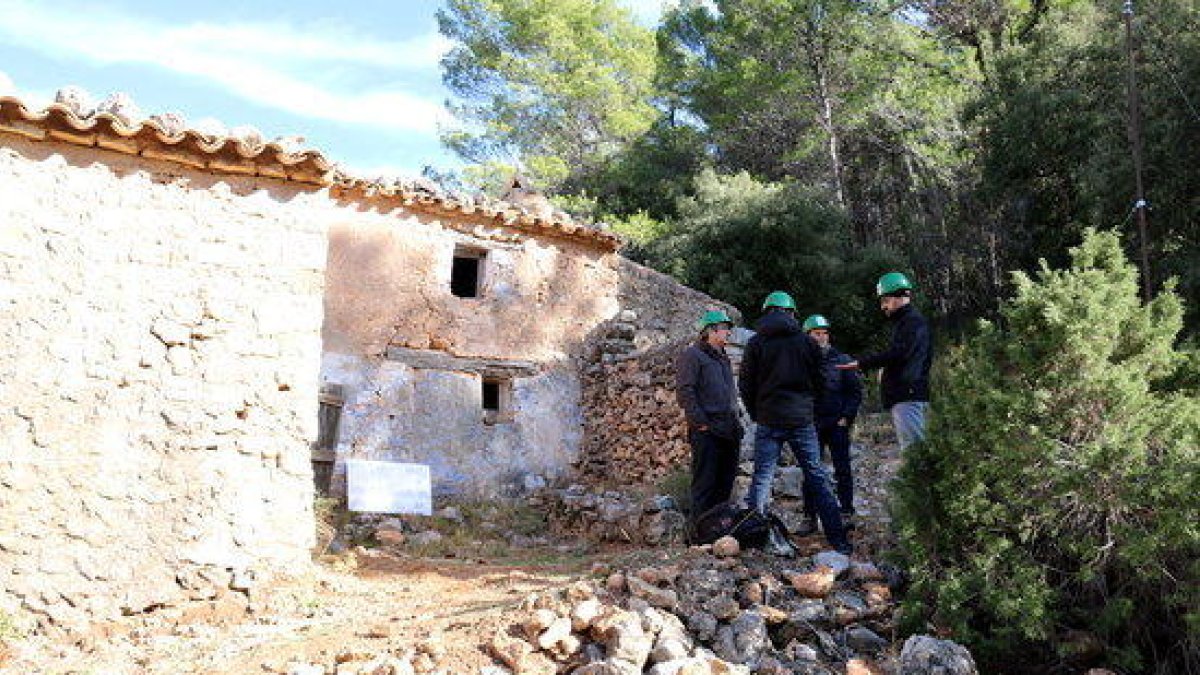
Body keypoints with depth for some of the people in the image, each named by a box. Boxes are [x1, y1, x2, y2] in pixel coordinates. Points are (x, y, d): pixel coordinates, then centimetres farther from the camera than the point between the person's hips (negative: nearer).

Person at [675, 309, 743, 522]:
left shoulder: (723, 359, 24)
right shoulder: (692, 355, -3)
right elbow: (685, 392, -13)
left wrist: (735, 421, 19)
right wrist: (700, 422, -18)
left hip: (729, 432, 8)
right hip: (707, 432, -8)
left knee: (725, 485, 12)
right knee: (705, 485, -6)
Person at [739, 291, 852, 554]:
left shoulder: (756, 343, 1)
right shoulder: (807, 342, 3)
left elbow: (745, 385, 2)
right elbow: (819, 383, 7)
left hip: (768, 421, 0)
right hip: (802, 419, 1)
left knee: (761, 478, 5)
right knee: (817, 478, 5)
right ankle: (838, 539, 5)